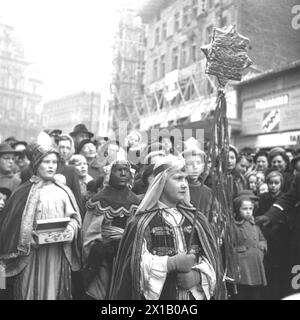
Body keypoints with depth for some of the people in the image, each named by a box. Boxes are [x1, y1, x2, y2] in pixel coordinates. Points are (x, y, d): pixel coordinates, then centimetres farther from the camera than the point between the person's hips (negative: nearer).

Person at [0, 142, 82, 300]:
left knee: (57, 290, 9)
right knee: (34, 290, 3)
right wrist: (29, 237, -15)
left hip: (59, 253, 3)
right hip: (34, 254, -2)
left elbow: (74, 217, 10)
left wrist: (71, 229, -9)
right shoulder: (24, 192, -1)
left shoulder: (64, 191, 8)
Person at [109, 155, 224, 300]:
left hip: (195, 294, 3)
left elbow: (211, 259, -1)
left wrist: (197, 276, -19)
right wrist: (172, 263, -24)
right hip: (158, 295, -3)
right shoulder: (143, 222, -9)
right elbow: (136, 264, -14)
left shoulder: (196, 219, 2)